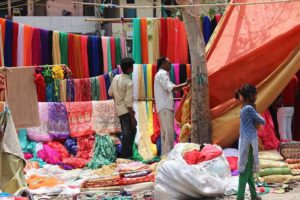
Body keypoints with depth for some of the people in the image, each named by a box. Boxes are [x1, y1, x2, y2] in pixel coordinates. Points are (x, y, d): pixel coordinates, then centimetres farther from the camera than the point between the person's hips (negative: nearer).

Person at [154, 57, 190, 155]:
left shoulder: (163, 74, 25)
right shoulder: (162, 74, -7)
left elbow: (173, 87, 23)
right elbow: (170, 88, -19)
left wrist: (185, 84, 11)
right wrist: (185, 84, -15)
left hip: (165, 107, 11)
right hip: (165, 107, -11)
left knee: (165, 132, 10)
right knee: (169, 132, -15)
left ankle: (165, 153, 12)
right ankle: (168, 154, -19)